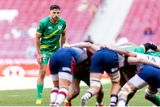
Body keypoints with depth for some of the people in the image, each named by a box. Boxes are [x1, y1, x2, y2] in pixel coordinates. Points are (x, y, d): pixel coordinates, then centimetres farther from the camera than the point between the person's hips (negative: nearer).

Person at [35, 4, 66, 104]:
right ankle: (39, 98, -2)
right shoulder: (43, 23, -18)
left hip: (56, 50, 3)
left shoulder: (62, 22, -8)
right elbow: (37, 37, -12)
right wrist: (39, 54, -14)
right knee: (42, 72, -8)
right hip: (44, 50, -3)